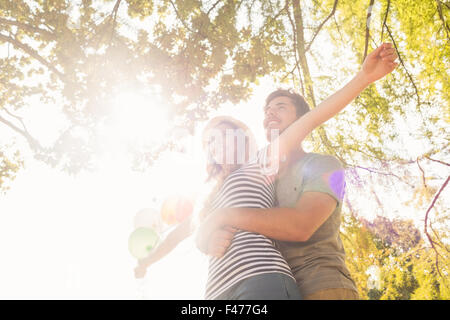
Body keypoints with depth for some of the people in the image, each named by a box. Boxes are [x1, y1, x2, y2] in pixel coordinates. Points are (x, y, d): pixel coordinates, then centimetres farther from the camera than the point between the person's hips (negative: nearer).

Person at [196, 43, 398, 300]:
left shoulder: (323, 165, 5)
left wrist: (223, 216, -12)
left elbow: (302, 225, -15)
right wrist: (210, 240, -8)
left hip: (322, 287, -6)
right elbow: (201, 231, 16)